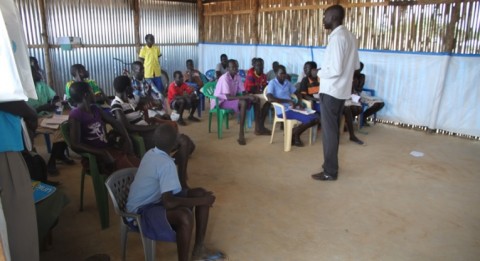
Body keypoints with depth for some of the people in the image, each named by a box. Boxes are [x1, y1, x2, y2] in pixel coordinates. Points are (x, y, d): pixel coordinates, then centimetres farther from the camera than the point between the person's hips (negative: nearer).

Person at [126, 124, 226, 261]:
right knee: (185, 216, -37)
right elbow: (168, 202, -35)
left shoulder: (151, 154, 0)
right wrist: (200, 201, -23)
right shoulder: (166, 163, -27)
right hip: (140, 211, -10)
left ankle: (199, 249, 11)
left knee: (201, 193, 2)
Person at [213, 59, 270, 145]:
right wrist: (247, 97, -34)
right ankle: (241, 134, -32)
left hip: (232, 99, 8)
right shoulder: (224, 78, -23)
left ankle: (258, 128, 0)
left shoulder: (237, 77, 1)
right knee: (243, 102, -34)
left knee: (256, 99, -3)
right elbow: (228, 97, -32)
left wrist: (250, 96, -22)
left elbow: (243, 92, 3)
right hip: (221, 102, -8)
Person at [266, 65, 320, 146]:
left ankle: (295, 134, 7)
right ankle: (293, 134, 2)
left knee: (315, 118, -7)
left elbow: (298, 93, 24)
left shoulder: (287, 82, 17)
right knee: (309, 120, -23)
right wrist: (288, 101, -21)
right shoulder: (272, 83, -4)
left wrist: (299, 102, 0)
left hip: (293, 108, 8)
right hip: (283, 110, -8)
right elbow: (270, 98, -20)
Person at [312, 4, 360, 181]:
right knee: (333, 129, 17)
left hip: (331, 91, -10)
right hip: (342, 90, 10)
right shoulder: (349, 36, 12)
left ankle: (330, 172, 7)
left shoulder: (337, 37, -18)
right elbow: (356, 65, 18)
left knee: (329, 131, -2)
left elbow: (335, 70, -24)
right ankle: (331, 165, 28)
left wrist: (319, 73, -7)